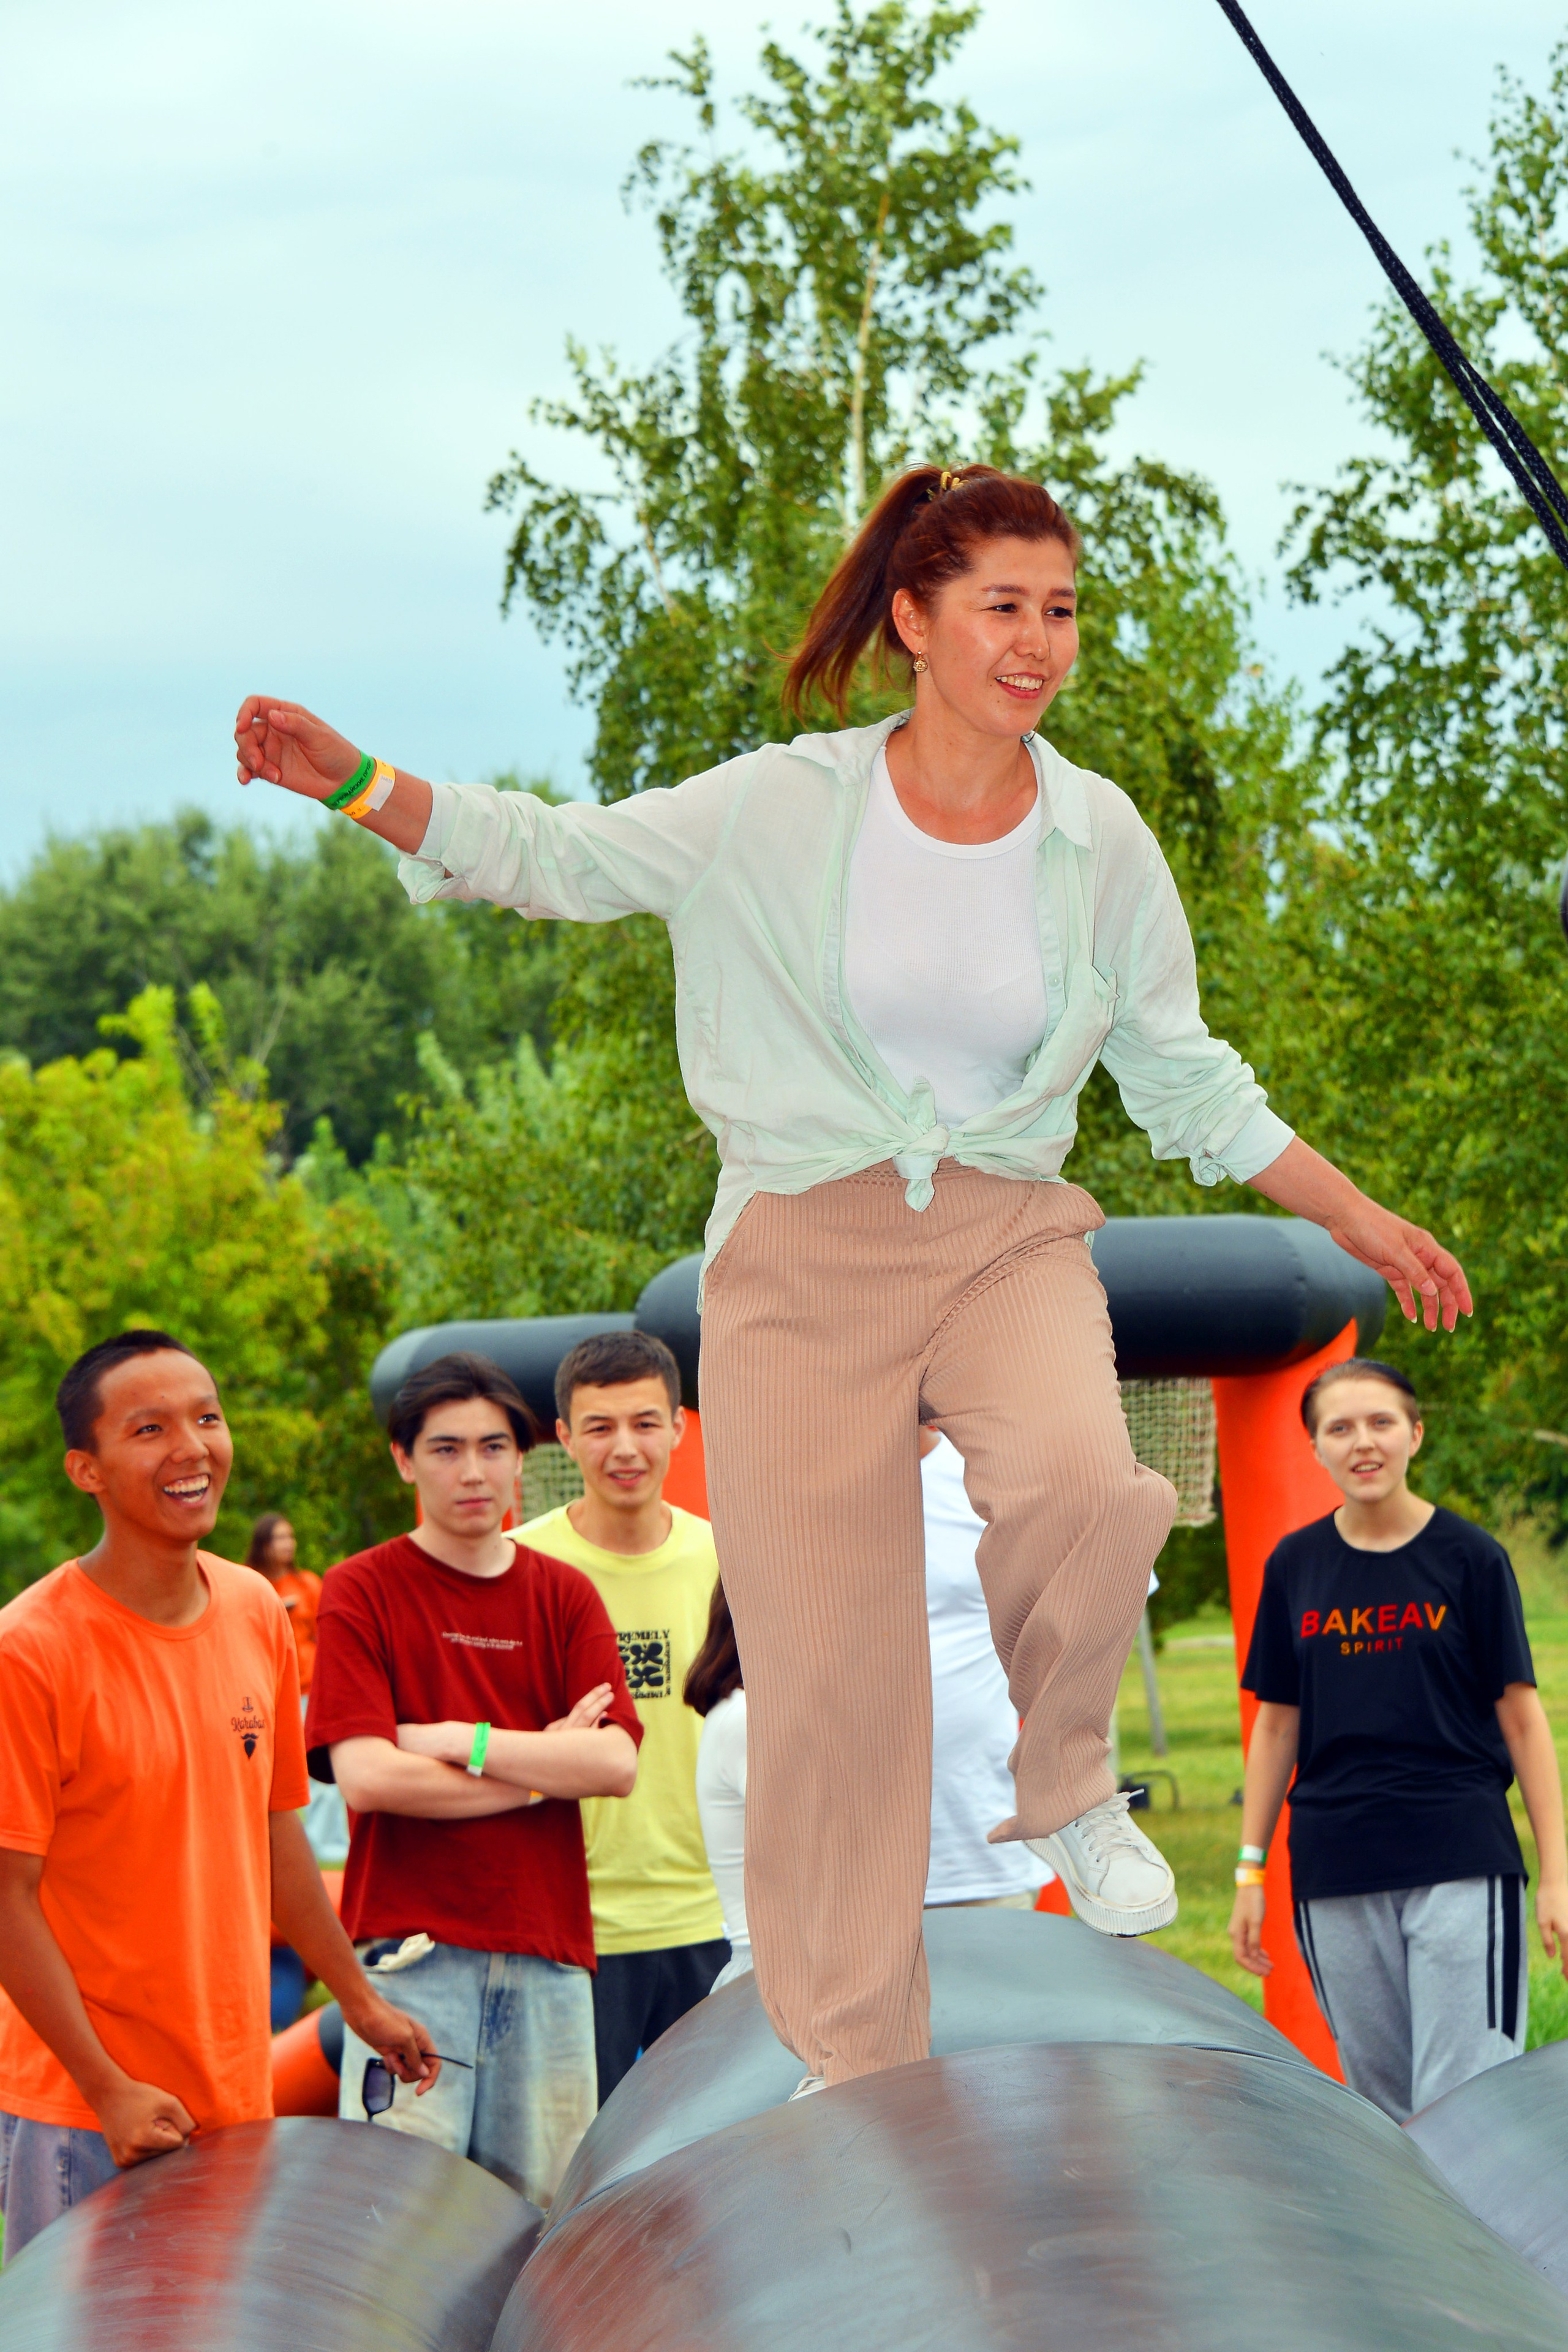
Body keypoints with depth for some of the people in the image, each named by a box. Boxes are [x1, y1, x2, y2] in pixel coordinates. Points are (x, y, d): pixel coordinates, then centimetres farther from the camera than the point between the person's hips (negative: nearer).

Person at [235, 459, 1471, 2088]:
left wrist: (1358, 1222, 15)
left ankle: (1064, 1785, -2)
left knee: (1080, 1482, -33)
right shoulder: (782, 809, -4)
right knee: (826, 1676, -3)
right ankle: (856, 2057, 13)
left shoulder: (1100, 838, 3)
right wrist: (352, 781, -9)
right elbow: (557, 857, 4)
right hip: (807, 1254, -1)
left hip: (1008, 1237, 1)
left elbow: (1181, 1071, 15)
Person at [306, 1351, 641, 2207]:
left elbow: (616, 1764, 0)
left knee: (537, 2216, 4)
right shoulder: (361, 1591, 2)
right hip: (413, 1950, -4)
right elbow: (365, 1776, -10)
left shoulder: (564, 1596, 13)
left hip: (548, 1951, 4)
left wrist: (465, 1742, -8)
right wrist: (540, 1767, -4)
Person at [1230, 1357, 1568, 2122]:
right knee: (1381, 2105, 7)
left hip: (1461, 1862, -3)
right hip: (1333, 1871, 3)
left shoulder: (1468, 1558, 0)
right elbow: (1277, 1723, 13)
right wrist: (1250, 1869, 10)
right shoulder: (1295, 1566, 7)